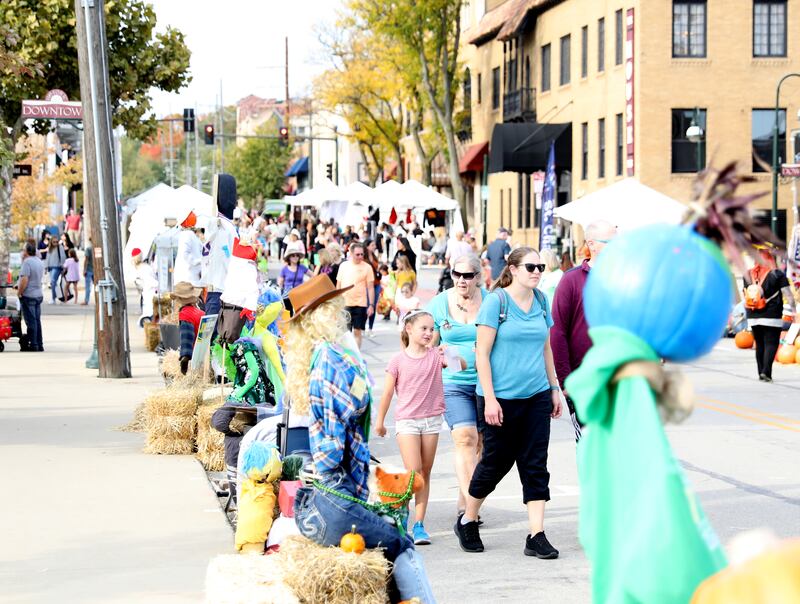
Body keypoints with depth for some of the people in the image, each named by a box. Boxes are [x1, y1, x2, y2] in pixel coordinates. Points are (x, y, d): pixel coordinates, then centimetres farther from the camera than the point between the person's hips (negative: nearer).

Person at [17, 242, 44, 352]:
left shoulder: (27, 262, -17)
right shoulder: (39, 262, 11)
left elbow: (24, 280, -24)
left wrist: (19, 292, -11)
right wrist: (19, 285, 23)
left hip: (28, 296, -8)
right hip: (39, 294, 8)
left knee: (31, 322, -4)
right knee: (37, 321, 11)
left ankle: (33, 346, -3)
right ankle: (39, 345, 13)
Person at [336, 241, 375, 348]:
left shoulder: (367, 267, -2)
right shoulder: (343, 266, 5)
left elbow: (370, 287, -2)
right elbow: (338, 285, 12)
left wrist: (371, 305, -8)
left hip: (360, 304, -2)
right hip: (345, 304, 2)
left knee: (357, 331, 2)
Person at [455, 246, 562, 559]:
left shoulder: (541, 301, 8)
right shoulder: (496, 301, -9)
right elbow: (482, 353, -10)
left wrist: (554, 388, 15)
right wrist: (489, 398, -15)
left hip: (537, 395, 5)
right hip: (502, 396, -5)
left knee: (536, 465, 1)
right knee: (496, 462, 5)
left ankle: (536, 536, 2)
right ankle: (467, 521, 27)